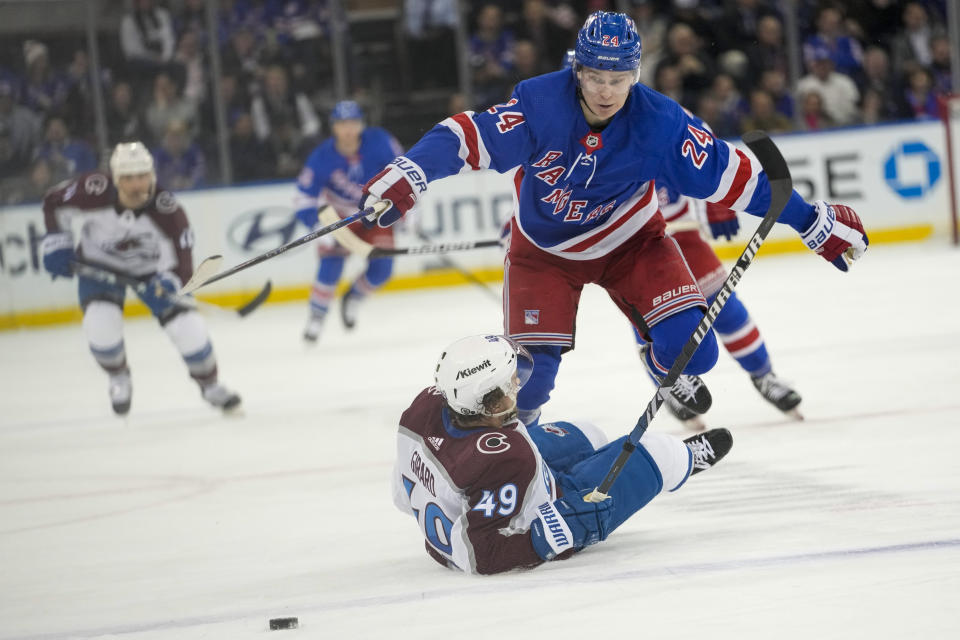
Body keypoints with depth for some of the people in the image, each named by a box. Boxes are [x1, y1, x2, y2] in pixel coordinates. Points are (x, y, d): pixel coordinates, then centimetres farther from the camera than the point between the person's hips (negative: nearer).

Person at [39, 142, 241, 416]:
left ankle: (210, 385, 19)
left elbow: (180, 262, -31)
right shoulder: (94, 192, -30)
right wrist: (57, 244, -12)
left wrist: (165, 286, -50)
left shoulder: (167, 210, -32)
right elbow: (54, 203, -10)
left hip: (151, 268, 0)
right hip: (100, 265, 0)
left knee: (189, 328, -11)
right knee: (101, 324, -25)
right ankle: (119, 379, 9)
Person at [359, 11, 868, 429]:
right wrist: (406, 177, -44)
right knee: (531, 367, -10)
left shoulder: (659, 123, -26)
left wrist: (814, 223, -17)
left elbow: (730, 175, -20)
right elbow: (468, 138, -28)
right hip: (544, 250, -1)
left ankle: (670, 373, 25)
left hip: (630, 242, 1)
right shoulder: (539, 104, -28)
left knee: (688, 346, -15)